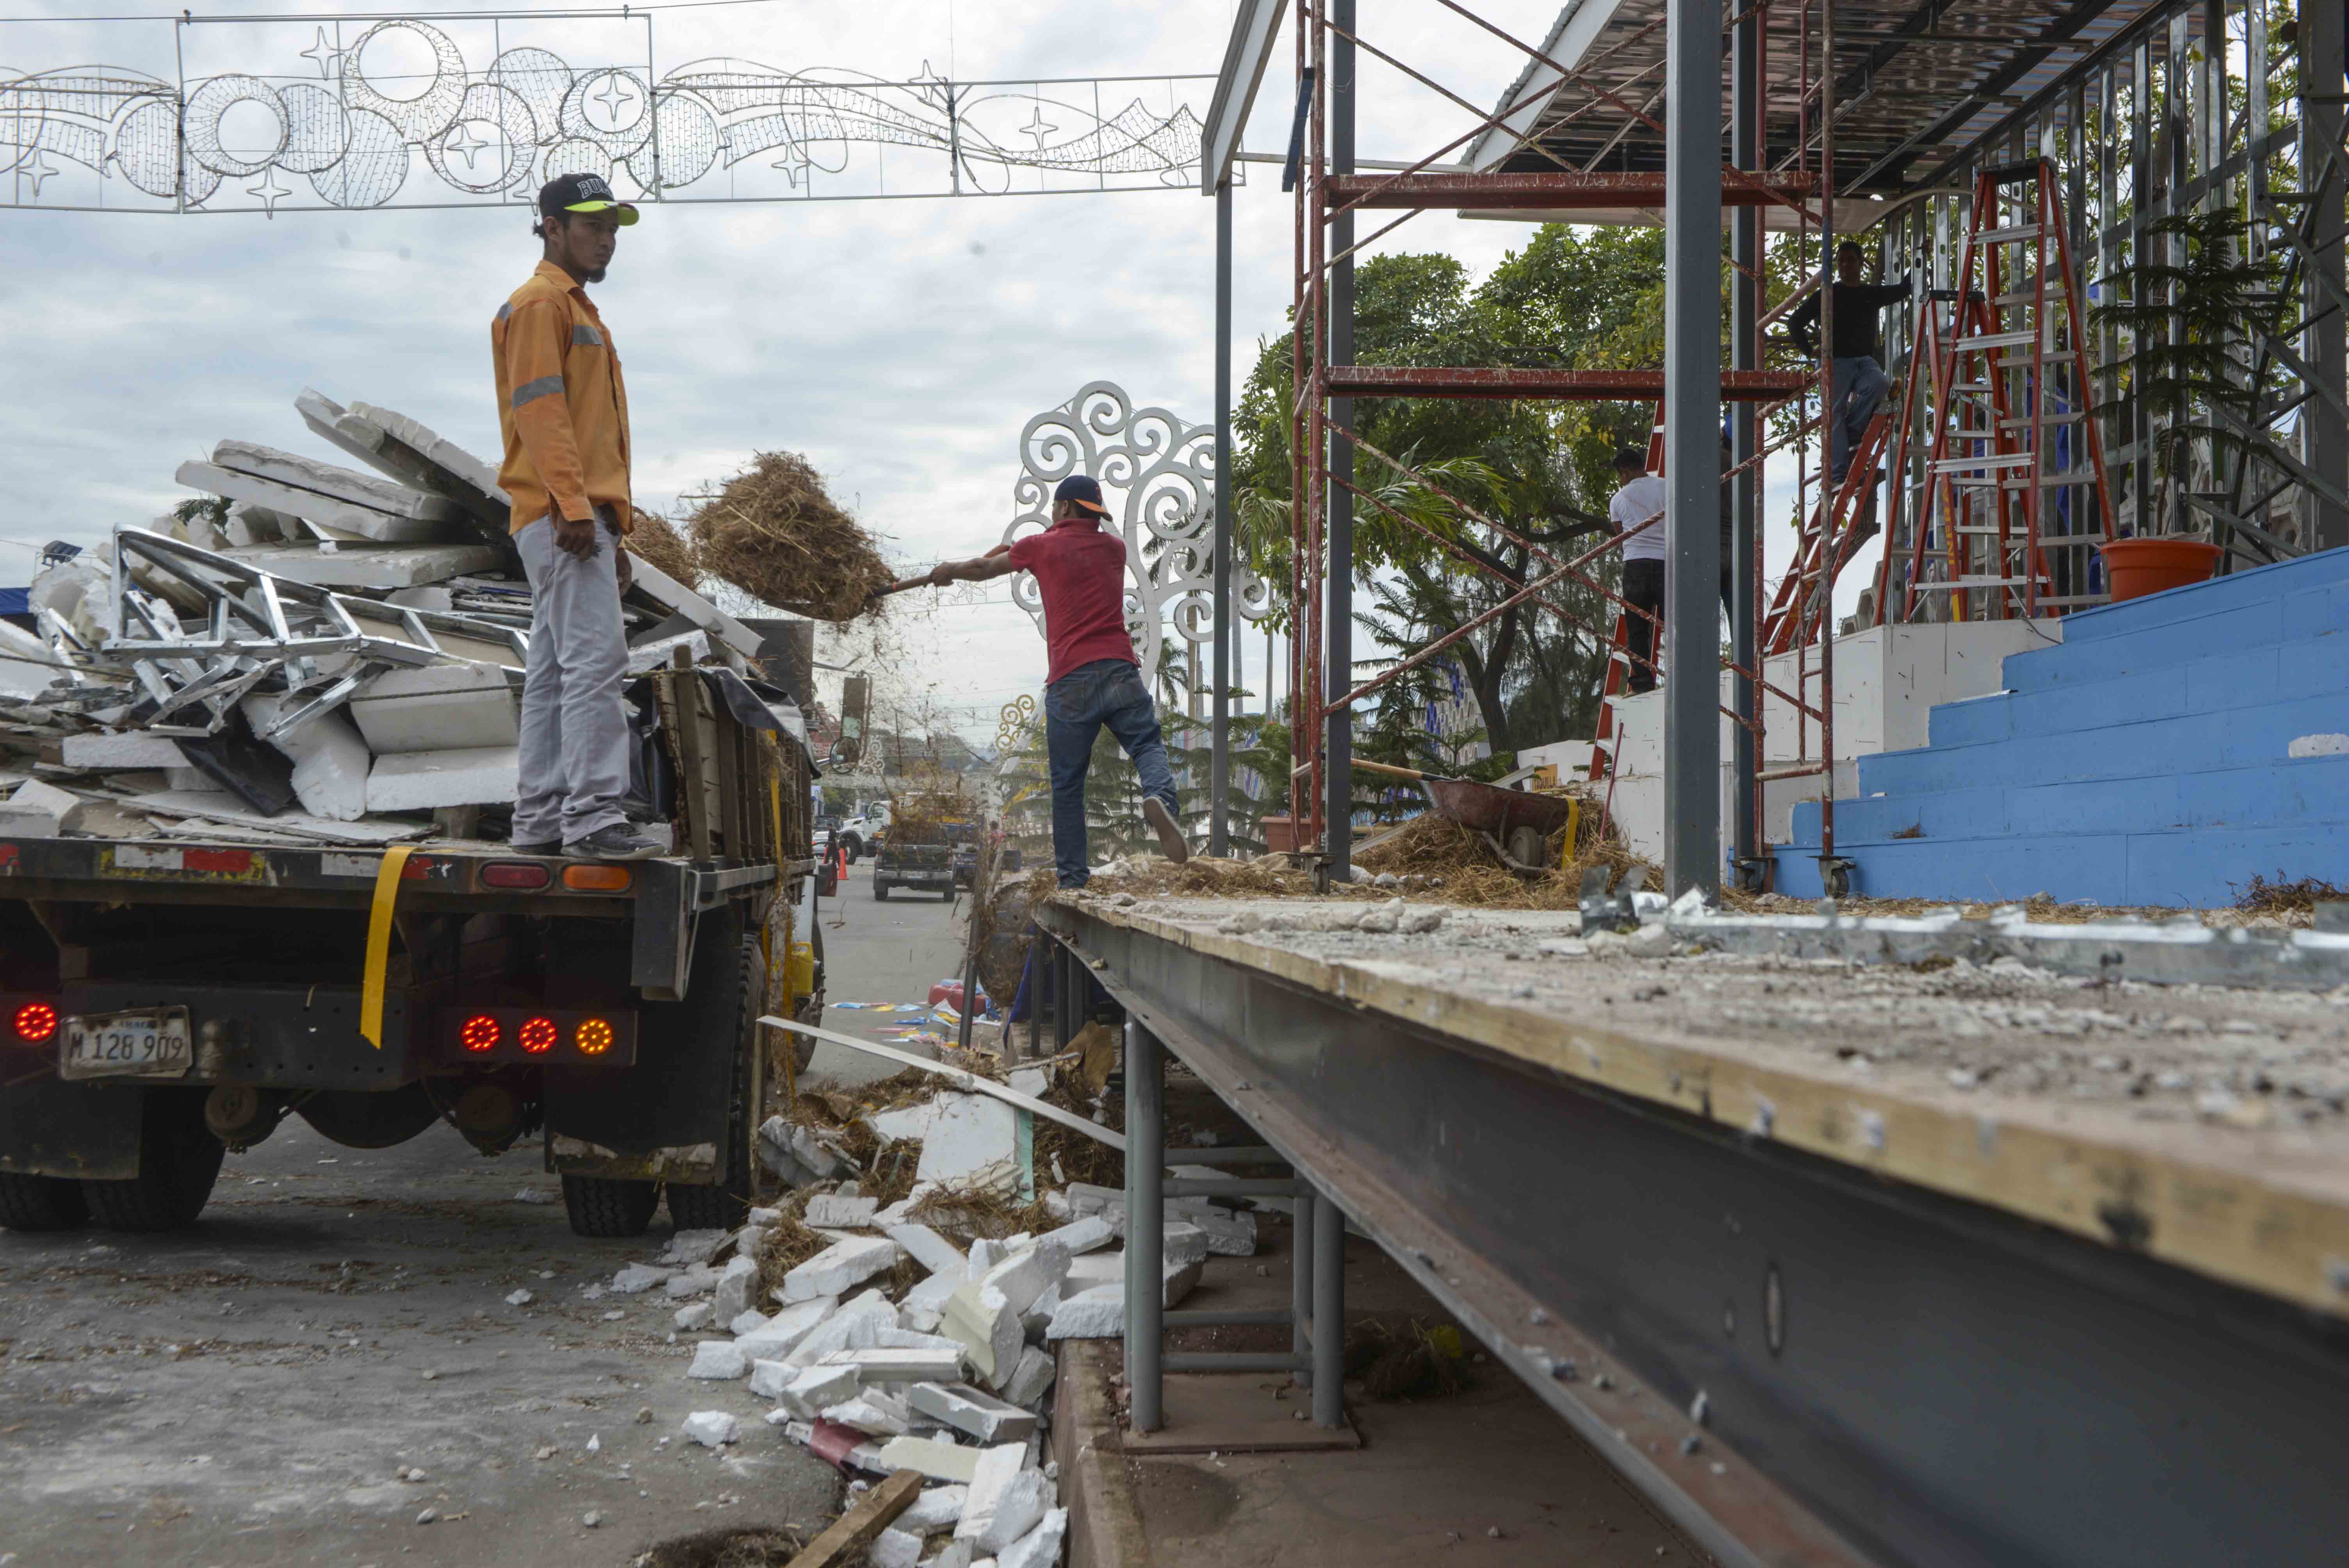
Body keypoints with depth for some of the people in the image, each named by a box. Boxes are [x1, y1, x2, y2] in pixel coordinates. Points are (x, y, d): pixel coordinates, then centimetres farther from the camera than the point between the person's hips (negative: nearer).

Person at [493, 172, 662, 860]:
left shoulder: (581, 312, 27)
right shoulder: (540, 304, -4)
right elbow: (539, 410, -16)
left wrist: (613, 531, 24)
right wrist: (574, 506, -24)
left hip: (583, 520, 10)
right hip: (562, 517, -10)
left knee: (554, 669, 8)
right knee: (595, 657, -16)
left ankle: (541, 819, 10)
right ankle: (592, 815, -20)